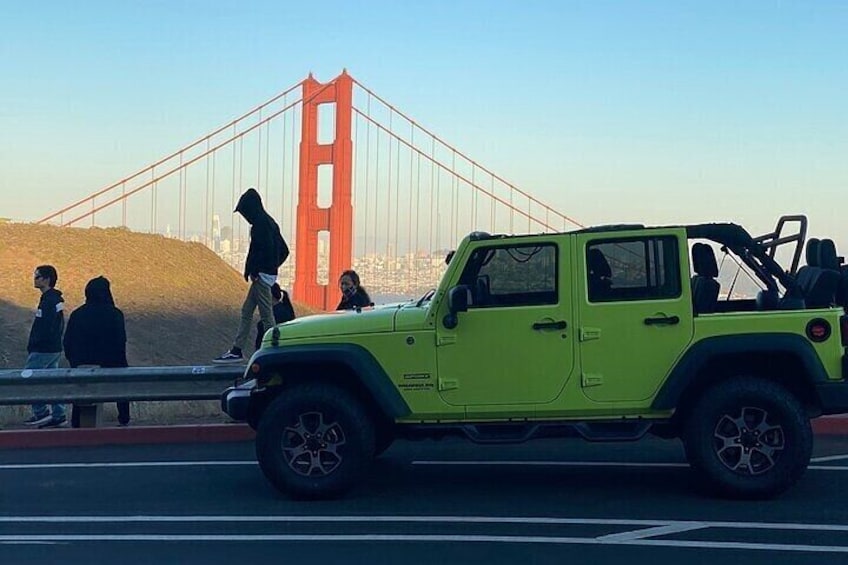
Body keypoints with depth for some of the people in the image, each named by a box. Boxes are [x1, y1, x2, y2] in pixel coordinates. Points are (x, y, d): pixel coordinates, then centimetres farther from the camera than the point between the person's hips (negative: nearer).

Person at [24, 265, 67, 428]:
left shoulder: (48, 300, -17)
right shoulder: (57, 299, 14)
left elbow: (44, 327, -22)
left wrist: (32, 346, -15)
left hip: (43, 350, -10)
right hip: (55, 347, 10)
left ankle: (41, 411, -3)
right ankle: (58, 415, 13)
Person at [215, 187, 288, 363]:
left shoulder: (260, 224, -13)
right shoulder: (269, 222, 17)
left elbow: (259, 249, -24)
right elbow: (284, 250, 22)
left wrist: (251, 270, -15)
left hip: (261, 275, -10)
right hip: (269, 273, 10)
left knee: (266, 315, -6)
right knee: (246, 311, 13)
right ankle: (236, 351, 16)